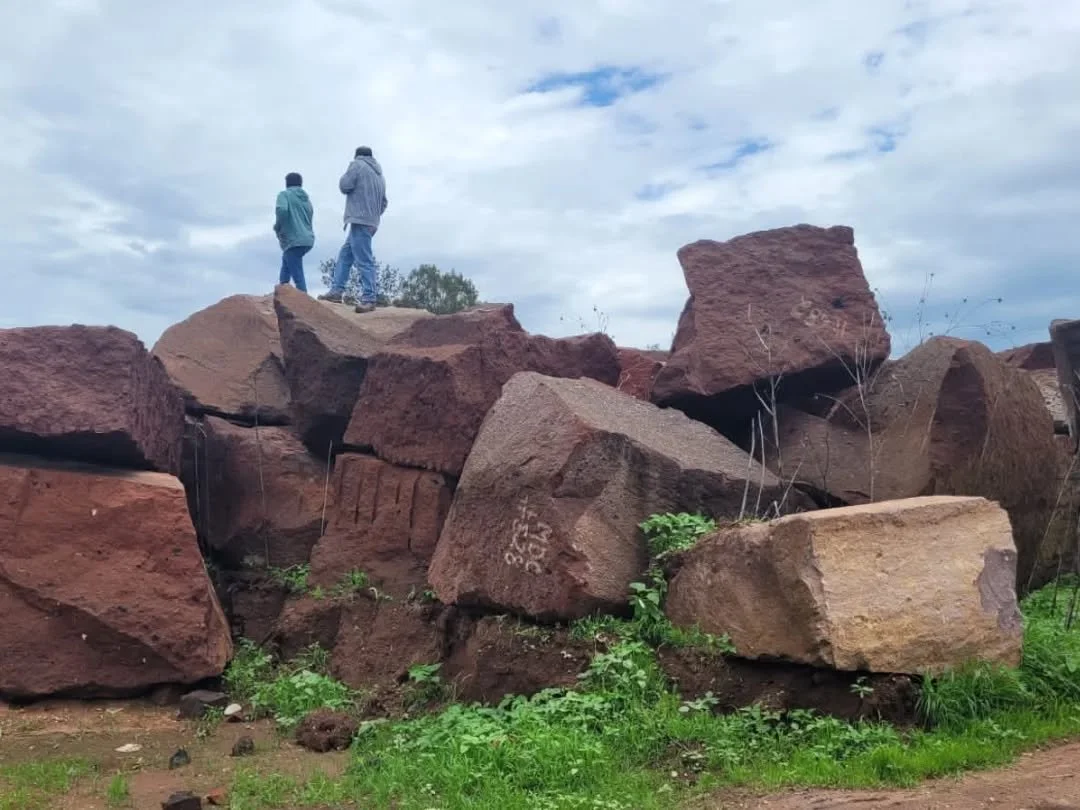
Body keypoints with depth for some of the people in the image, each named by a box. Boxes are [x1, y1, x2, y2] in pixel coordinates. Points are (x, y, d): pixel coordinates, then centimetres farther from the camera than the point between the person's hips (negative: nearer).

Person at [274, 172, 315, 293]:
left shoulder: (284, 194, -1)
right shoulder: (306, 199, 19)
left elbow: (282, 210, -21)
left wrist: (278, 227, -3)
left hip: (293, 240, -8)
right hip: (307, 239, 8)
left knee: (298, 276, -10)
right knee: (286, 260, 29)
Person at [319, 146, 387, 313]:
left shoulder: (357, 165, -1)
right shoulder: (379, 173, 20)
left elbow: (344, 186, -6)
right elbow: (383, 202, 20)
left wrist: (346, 176, 14)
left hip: (359, 220, -9)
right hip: (371, 222, 9)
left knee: (363, 260, -12)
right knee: (345, 255, 13)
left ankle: (369, 299, -15)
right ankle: (336, 291, 10)